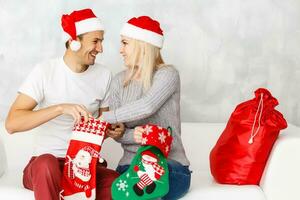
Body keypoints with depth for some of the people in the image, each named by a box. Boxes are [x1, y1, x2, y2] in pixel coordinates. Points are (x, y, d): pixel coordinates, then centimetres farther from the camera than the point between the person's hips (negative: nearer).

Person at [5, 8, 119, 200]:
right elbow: (11, 124, -18)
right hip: (45, 164, -2)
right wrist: (60, 108, -29)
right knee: (47, 164, -38)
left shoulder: (104, 75, 2)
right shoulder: (45, 71, -9)